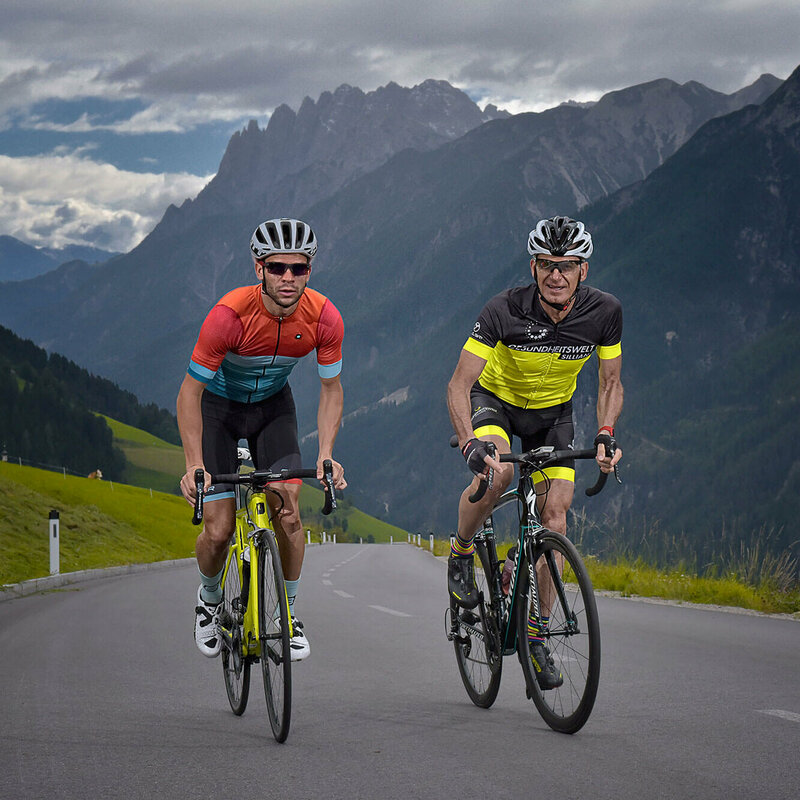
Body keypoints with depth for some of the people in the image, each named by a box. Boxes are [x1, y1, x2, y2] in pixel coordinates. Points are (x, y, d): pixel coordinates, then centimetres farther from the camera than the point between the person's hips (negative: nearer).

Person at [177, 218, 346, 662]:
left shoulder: (324, 317, -25)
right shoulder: (229, 314, -34)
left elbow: (331, 389, -10)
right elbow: (190, 391, -25)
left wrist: (325, 455, -23)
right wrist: (194, 465, -33)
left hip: (273, 404, 2)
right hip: (219, 406, -2)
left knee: (287, 510, -15)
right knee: (219, 531, -9)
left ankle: (288, 611, 6)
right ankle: (209, 598, 23)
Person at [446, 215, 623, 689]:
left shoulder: (604, 311, -23)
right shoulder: (505, 311, -31)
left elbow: (610, 382, -8)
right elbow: (459, 385, -30)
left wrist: (605, 434, -25)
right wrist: (470, 443, -46)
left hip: (553, 411, 3)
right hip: (496, 400, -3)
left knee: (555, 516, -10)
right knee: (496, 473, -34)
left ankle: (537, 636, 1)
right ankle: (462, 553, -4)